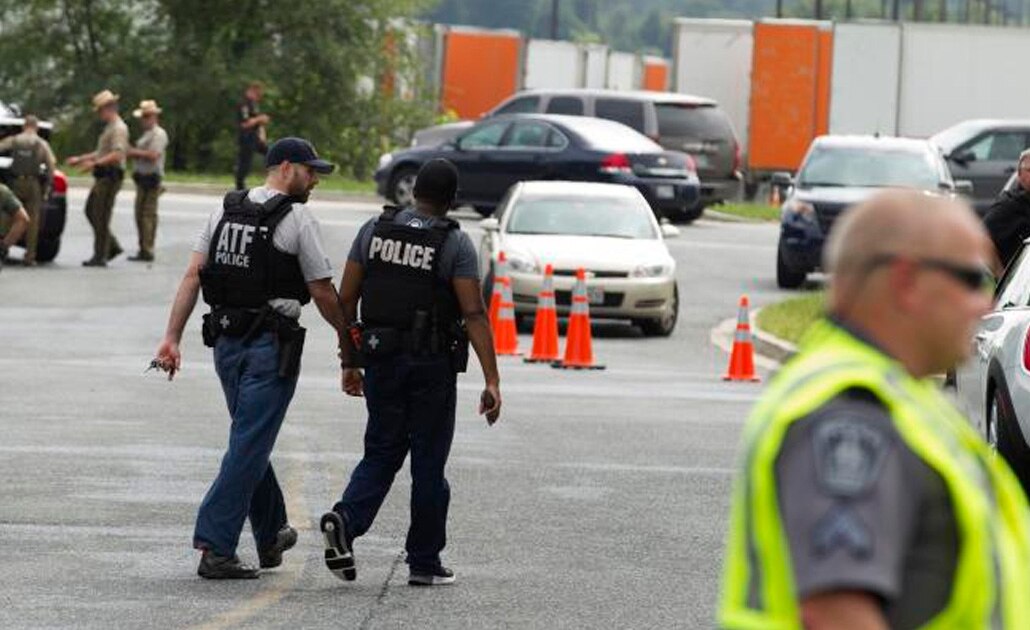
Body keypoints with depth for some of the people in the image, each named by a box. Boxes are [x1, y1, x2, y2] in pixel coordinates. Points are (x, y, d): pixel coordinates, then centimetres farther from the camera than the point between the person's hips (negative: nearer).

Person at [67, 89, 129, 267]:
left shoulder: (119, 128, -14)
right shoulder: (109, 127, 20)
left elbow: (117, 154, -26)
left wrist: (95, 163, -27)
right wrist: (80, 159, 26)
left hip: (110, 177, -11)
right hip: (102, 178, 11)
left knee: (101, 216, -8)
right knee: (91, 211, 13)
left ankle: (100, 256, -5)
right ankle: (112, 246, 16)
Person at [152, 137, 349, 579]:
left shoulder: (226, 211, 10)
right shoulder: (297, 219, -8)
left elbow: (193, 276, 3)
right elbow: (323, 293, -6)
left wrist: (172, 337, 0)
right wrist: (349, 336, 9)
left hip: (226, 343, 7)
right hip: (272, 345, -7)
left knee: (252, 441, 20)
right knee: (248, 447, -5)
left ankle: (271, 536, 33)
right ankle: (215, 548, -11)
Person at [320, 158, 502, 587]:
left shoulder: (374, 230, 3)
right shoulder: (455, 244, -8)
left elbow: (346, 299, 4)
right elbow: (474, 315, -14)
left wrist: (349, 362, 12)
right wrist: (491, 381, -14)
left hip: (381, 358, 3)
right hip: (433, 365, -3)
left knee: (381, 453, 13)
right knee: (428, 463, 6)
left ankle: (345, 520, -13)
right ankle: (424, 563, 11)